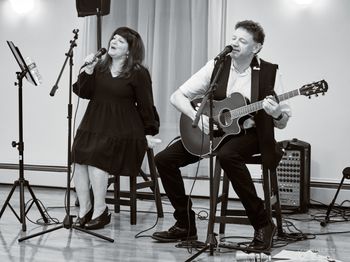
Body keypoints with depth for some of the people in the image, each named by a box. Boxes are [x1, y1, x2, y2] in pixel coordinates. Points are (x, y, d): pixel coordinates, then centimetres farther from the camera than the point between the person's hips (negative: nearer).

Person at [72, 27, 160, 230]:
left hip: (121, 129, -5)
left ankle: (100, 211, -11)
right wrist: (88, 70, -4)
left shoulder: (138, 73, -1)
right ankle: (84, 209, -6)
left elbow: (145, 105, 1)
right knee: (79, 159, -17)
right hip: (94, 124, 5)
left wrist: (149, 133, 1)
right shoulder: (100, 67, 14)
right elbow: (84, 93, 9)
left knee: (96, 159, -25)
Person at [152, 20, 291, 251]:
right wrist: (197, 116, -21)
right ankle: (186, 225, 1)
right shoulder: (216, 66, -2)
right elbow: (177, 97, -4)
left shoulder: (269, 72, -7)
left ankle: (263, 224, -23)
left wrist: (276, 113, -27)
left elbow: (282, 123, -3)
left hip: (247, 133, -4)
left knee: (227, 155, -39)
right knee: (164, 159, -12)